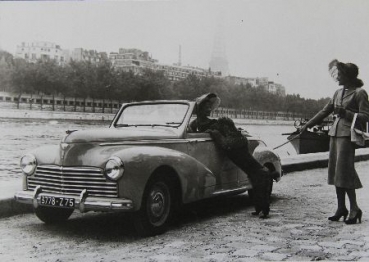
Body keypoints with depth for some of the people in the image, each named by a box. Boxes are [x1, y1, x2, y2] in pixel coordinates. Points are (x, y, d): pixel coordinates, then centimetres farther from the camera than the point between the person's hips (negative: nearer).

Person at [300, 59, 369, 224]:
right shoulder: (338, 93, 17)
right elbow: (325, 112, 22)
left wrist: (345, 113, -18)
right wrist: (308, 125, 19)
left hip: (348, 135, -7)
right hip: (335, 133, 7)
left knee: (344, 171, -11)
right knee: (335, 171, 5)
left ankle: (354, 209, -1)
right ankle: (341, 208, 12)